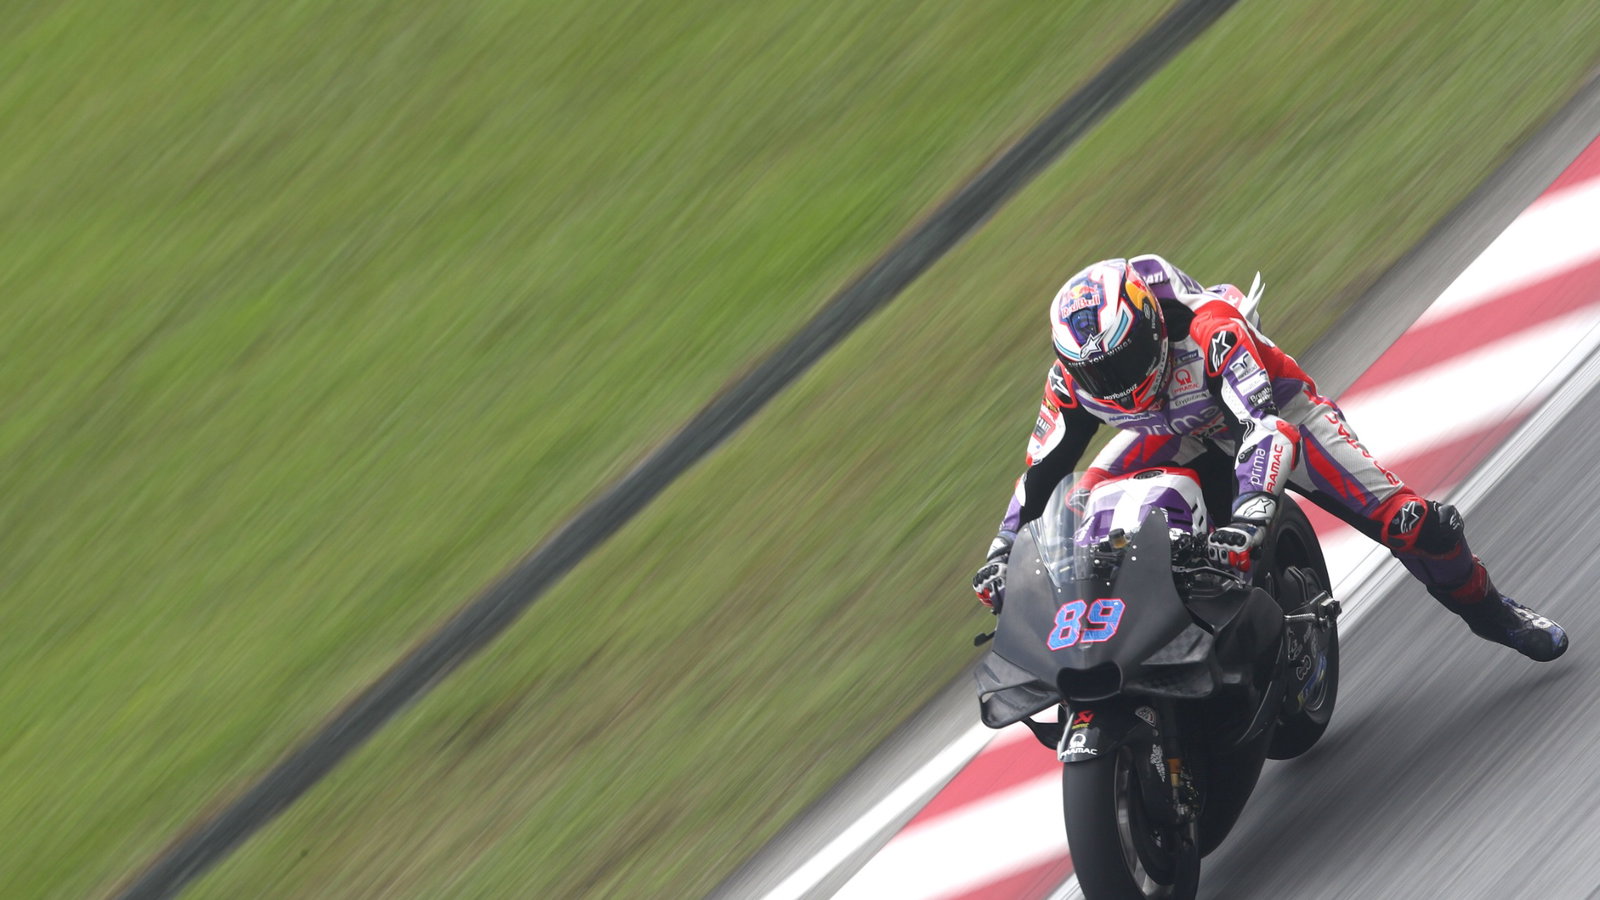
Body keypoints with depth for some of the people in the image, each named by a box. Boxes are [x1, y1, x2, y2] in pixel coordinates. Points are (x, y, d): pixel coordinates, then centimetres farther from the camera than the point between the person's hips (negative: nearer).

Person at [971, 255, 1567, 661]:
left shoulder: (1209, 328, -41)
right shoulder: (1073, 379, -24)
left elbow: (1266, 422, -51)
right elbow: (1043, 469, -10)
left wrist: (1249, 514, -66)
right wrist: (1002, 551, -19)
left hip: (1274, 408, -5)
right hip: (1180, 437, 5)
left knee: (1406, 521, -14)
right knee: (1082, 508, -16)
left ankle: (1485, 609, 15)